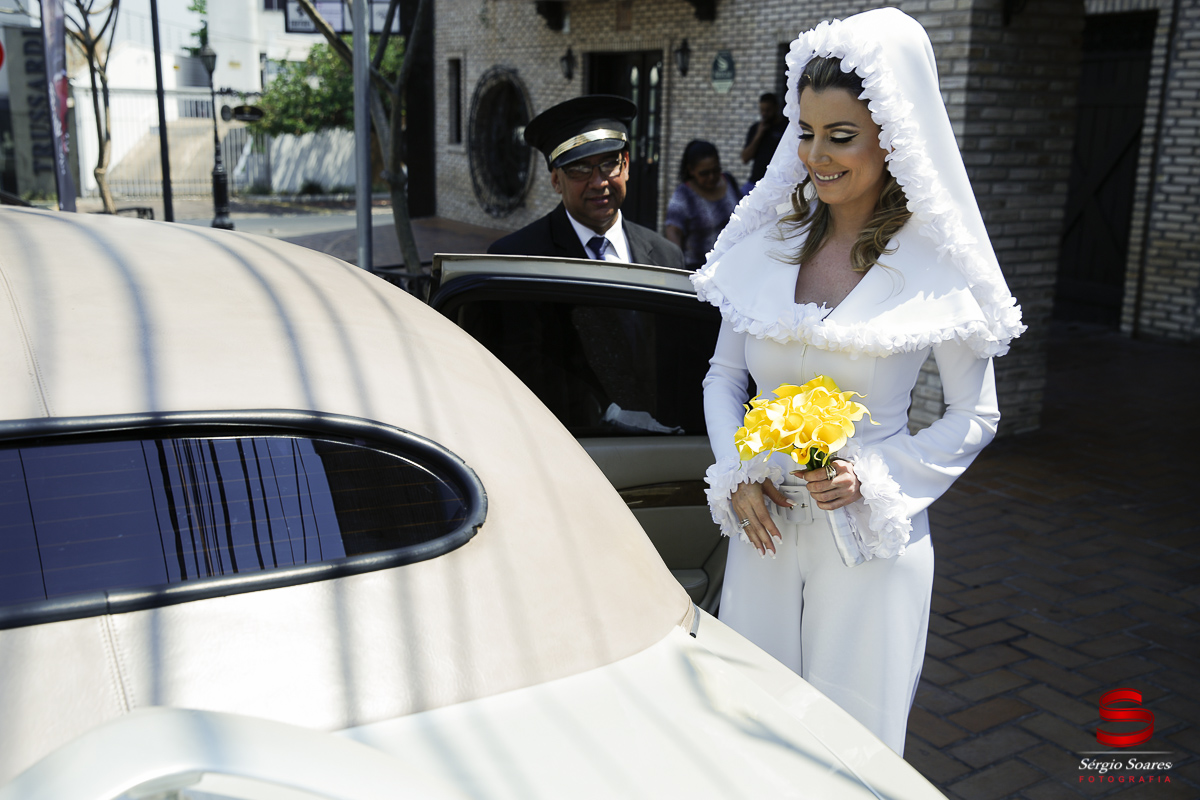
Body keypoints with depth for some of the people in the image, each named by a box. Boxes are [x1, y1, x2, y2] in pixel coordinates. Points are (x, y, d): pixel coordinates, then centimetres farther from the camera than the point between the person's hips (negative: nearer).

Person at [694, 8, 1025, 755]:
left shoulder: (935, 265, -11)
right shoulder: (770, 244, 0)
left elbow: (975, 416, -4)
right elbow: (724, 375, 8)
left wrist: (871, 476, -17)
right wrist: (738, 473, -7)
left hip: (870, 536, -3)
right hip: (767, 522, 4)